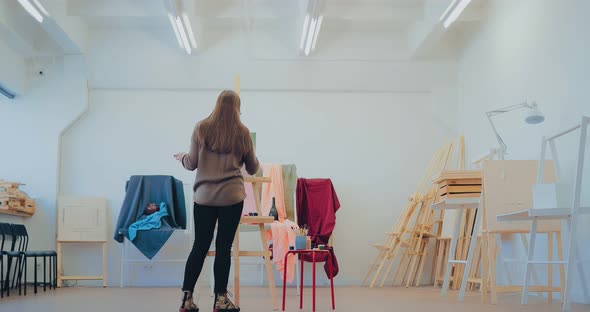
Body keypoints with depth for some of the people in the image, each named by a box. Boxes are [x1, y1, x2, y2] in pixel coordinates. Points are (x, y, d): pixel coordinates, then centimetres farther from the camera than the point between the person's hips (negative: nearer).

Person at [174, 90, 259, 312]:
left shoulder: (201, 128, 1)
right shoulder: (242, 132, 1)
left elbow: (192, 164, 4)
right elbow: (253, 169, 11)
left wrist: (181, 157, 25)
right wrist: (254, 160, 34)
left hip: (204, 196, 1)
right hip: (231, 196, -1)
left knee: (200, 246, 8)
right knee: (224, 247, 3)